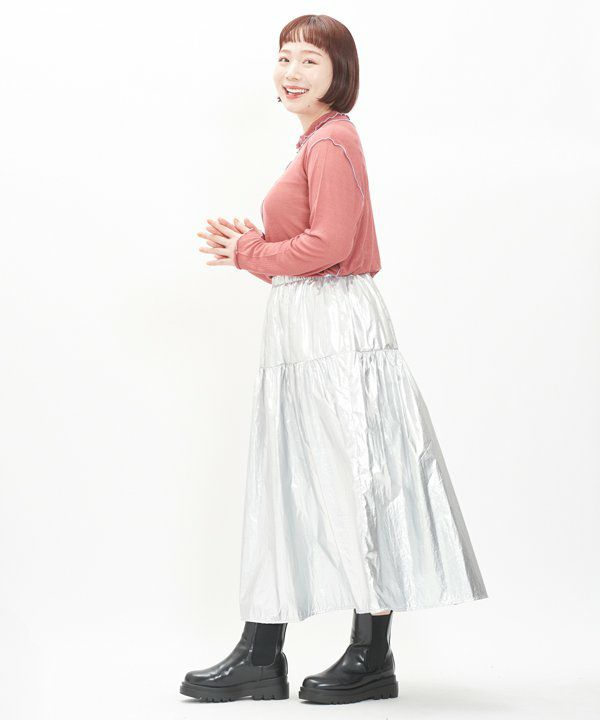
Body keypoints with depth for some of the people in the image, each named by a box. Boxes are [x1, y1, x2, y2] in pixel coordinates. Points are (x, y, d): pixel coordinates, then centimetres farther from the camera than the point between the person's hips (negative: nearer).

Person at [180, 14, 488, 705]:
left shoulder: (333, 140, -10)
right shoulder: (315, 142, 20)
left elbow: (330, 244, -19)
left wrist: (250, 254, -7)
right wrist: (257, 246, 9)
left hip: (336, 329, -10)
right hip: (301, 330, 11)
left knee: (356, 486, -3)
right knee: (285, 485, 9)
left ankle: (372, 659, 7)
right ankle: (260, 656, 15)